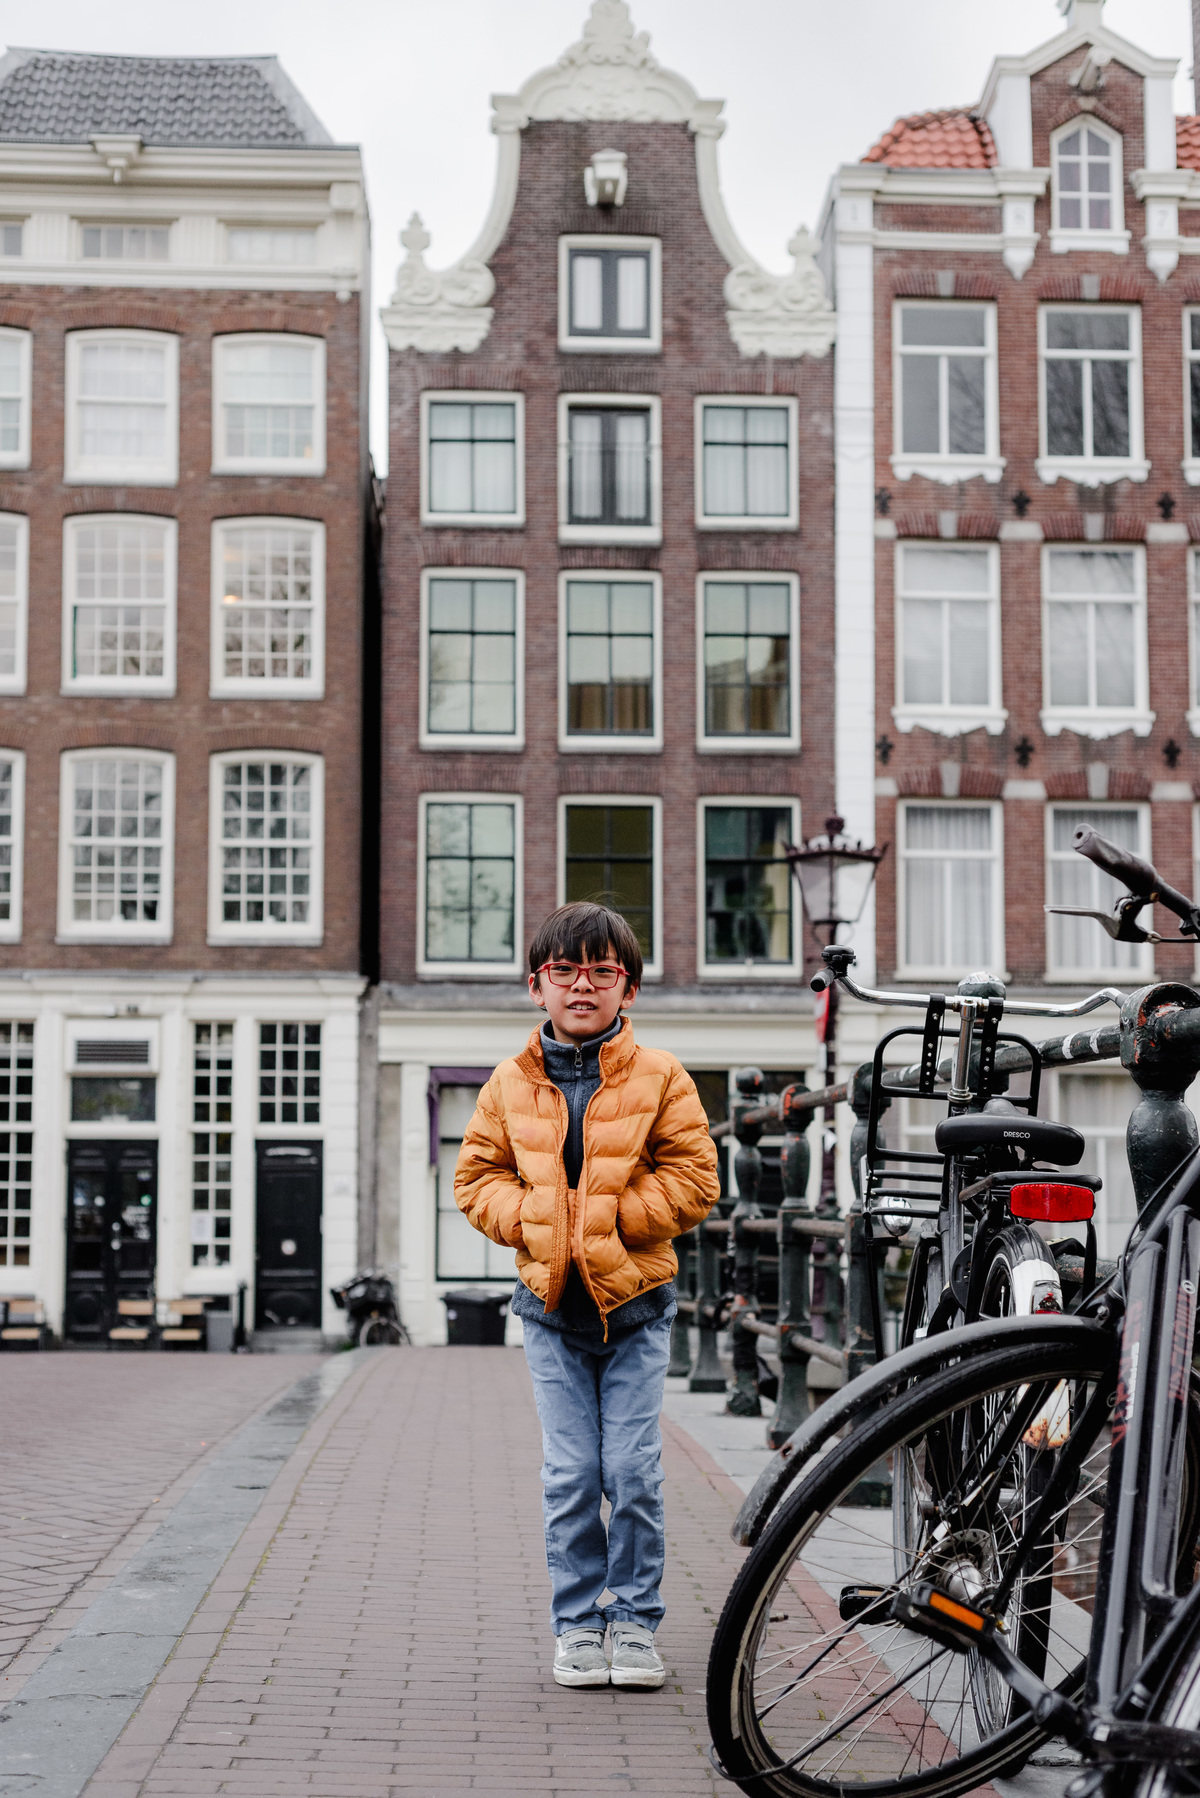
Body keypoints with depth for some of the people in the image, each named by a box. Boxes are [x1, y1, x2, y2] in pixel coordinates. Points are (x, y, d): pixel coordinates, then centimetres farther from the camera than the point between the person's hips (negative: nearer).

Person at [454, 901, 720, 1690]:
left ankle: (636, 1620, 13)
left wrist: (609, 1217, -12)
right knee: (569, 1475, 3)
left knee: (634, 1471, -1)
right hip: (552, 1304, 2)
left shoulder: (659, 1077, -2)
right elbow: (478, 1175, 10)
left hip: (635, 1301, -1)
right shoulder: (511, 1084, 4)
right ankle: (577, 1623, 15)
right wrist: (531, 1222, -8)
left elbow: (693, 1177, -3)